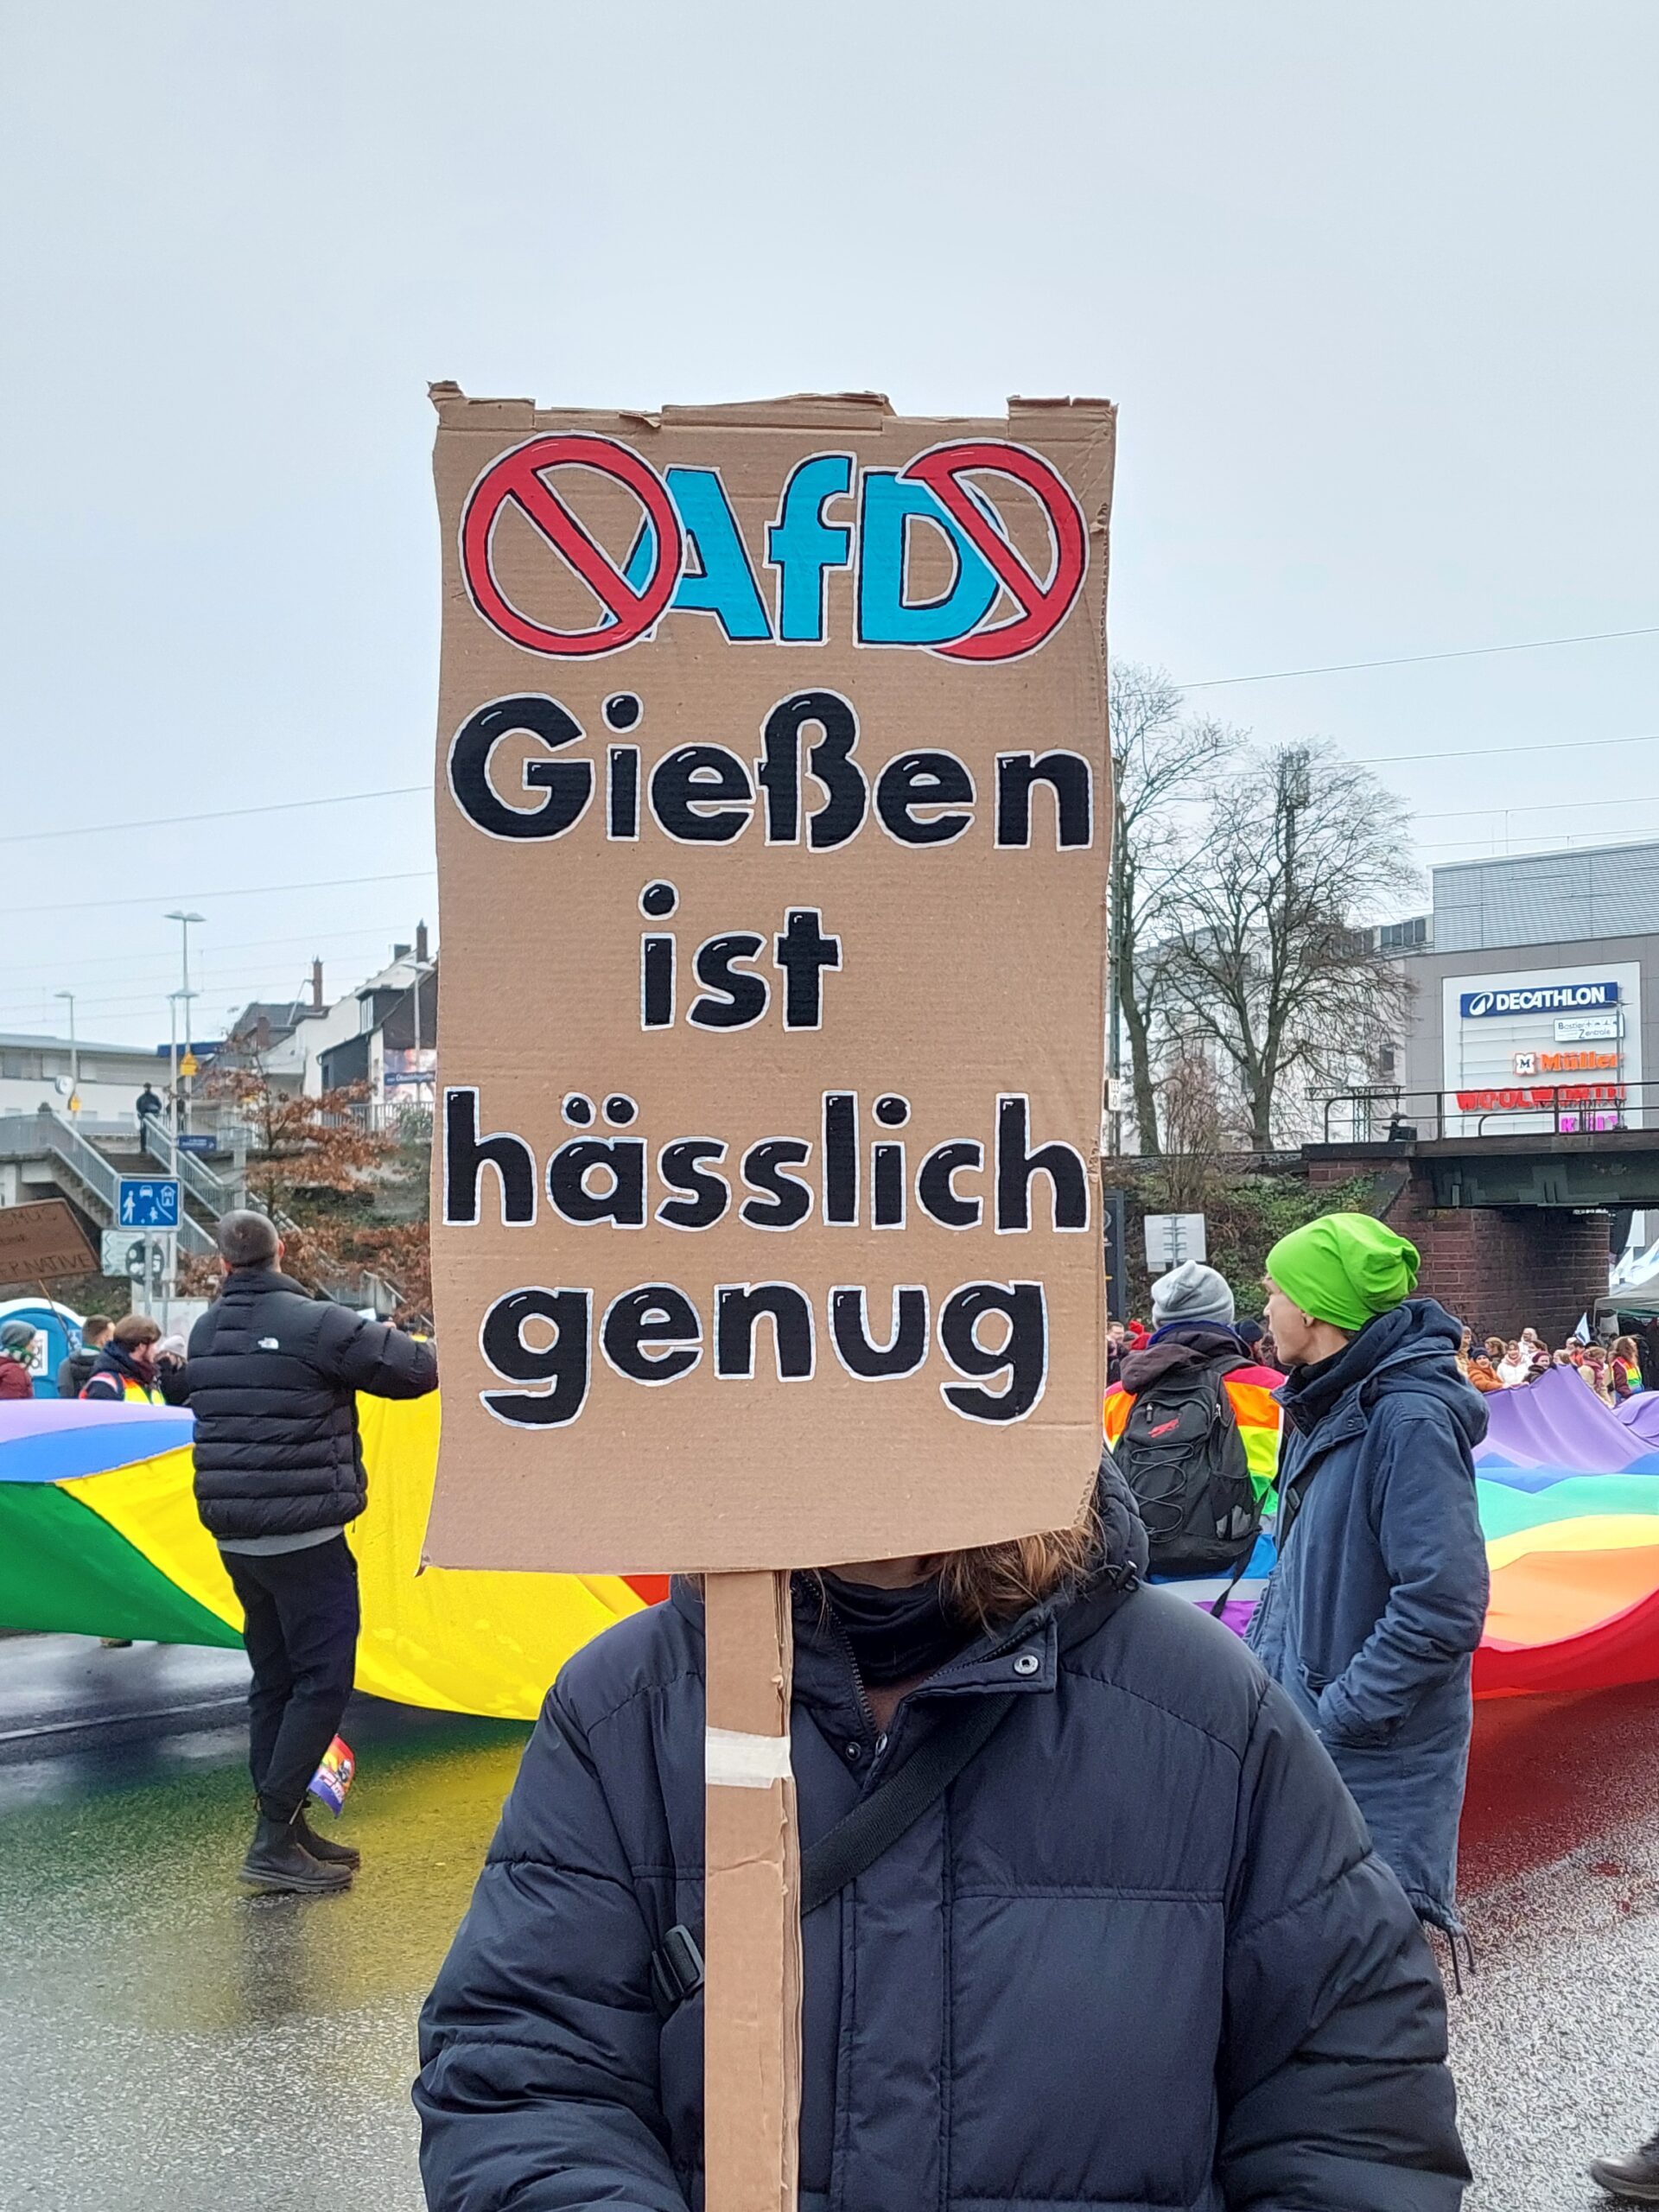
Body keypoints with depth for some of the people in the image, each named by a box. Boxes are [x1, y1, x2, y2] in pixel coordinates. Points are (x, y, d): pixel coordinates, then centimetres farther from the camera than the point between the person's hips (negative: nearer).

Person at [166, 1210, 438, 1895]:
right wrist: (433, 1352, 10)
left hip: (236, 1541, 8)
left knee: (274, 1680, 15)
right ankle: (274, 1839, -10)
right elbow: (416, 1369, -11)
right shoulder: (315, 1323, -14)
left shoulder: (204, 1332, 9)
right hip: (304, 1538, -8)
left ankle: (285, 1829, 20)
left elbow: (180, 1394, 27)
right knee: (323, 1682, -5)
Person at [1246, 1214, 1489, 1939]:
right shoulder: (1324, 1409, 9)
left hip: (1374, 1759, -9)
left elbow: (1443, 1604, -24)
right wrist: (1260, 1659, 10)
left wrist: (1335, 1715, -20)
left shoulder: (1411, 1419, -20)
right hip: (1301, 1725, 9)